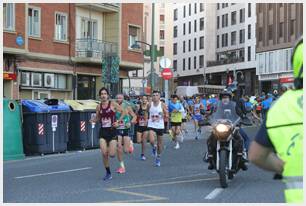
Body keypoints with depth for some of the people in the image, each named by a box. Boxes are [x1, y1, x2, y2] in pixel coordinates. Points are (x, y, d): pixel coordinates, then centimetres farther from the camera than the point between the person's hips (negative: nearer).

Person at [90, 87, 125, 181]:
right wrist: (93, 120, -6)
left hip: (112, 131, -3)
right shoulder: (99, 106, 4)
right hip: (103, 131, 3)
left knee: (111, 154, -6)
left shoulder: (113, 104, -6)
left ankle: (114, 148, 33)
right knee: (104, 154, -5)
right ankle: (108, 173, 12)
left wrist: (118, 121, -10)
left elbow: (123, 112, 1)